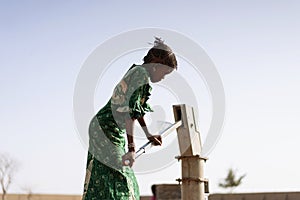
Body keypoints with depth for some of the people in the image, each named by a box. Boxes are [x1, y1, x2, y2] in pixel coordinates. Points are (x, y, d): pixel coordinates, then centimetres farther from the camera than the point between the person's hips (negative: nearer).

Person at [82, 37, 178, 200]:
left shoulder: (137, 71, 14)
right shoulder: (141, 74, -16)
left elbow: (138, 107, 27)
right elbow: (129, 112, -25)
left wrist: (149, 135, 34)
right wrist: (131, 148, -28)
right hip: (106, 129, -10)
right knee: (118, 179, -14)